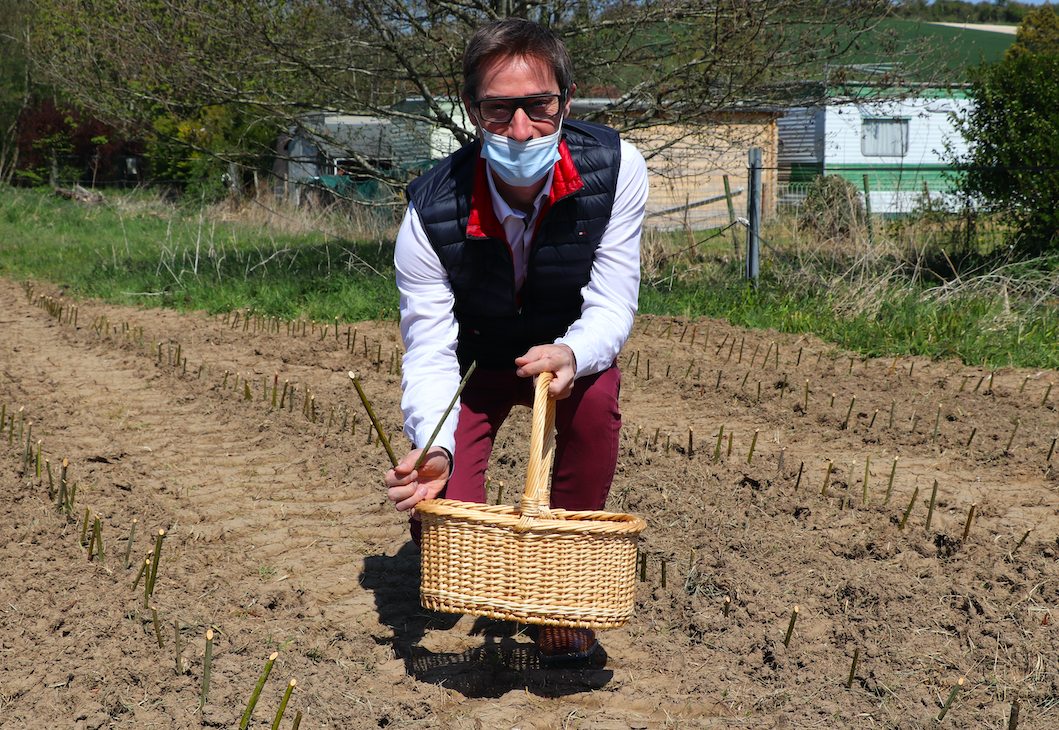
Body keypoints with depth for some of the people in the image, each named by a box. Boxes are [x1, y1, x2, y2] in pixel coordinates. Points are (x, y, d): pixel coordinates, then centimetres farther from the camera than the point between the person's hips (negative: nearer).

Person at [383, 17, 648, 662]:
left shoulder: (616, 167, -28)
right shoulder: (431, 212, -31)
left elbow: (613, 305, -23)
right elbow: (428, 350, -27)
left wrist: (571, 354, -47)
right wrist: (434, 448, -47)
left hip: (570, 349, 1)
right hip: (473, 359, -1)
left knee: (595, 396, -35)